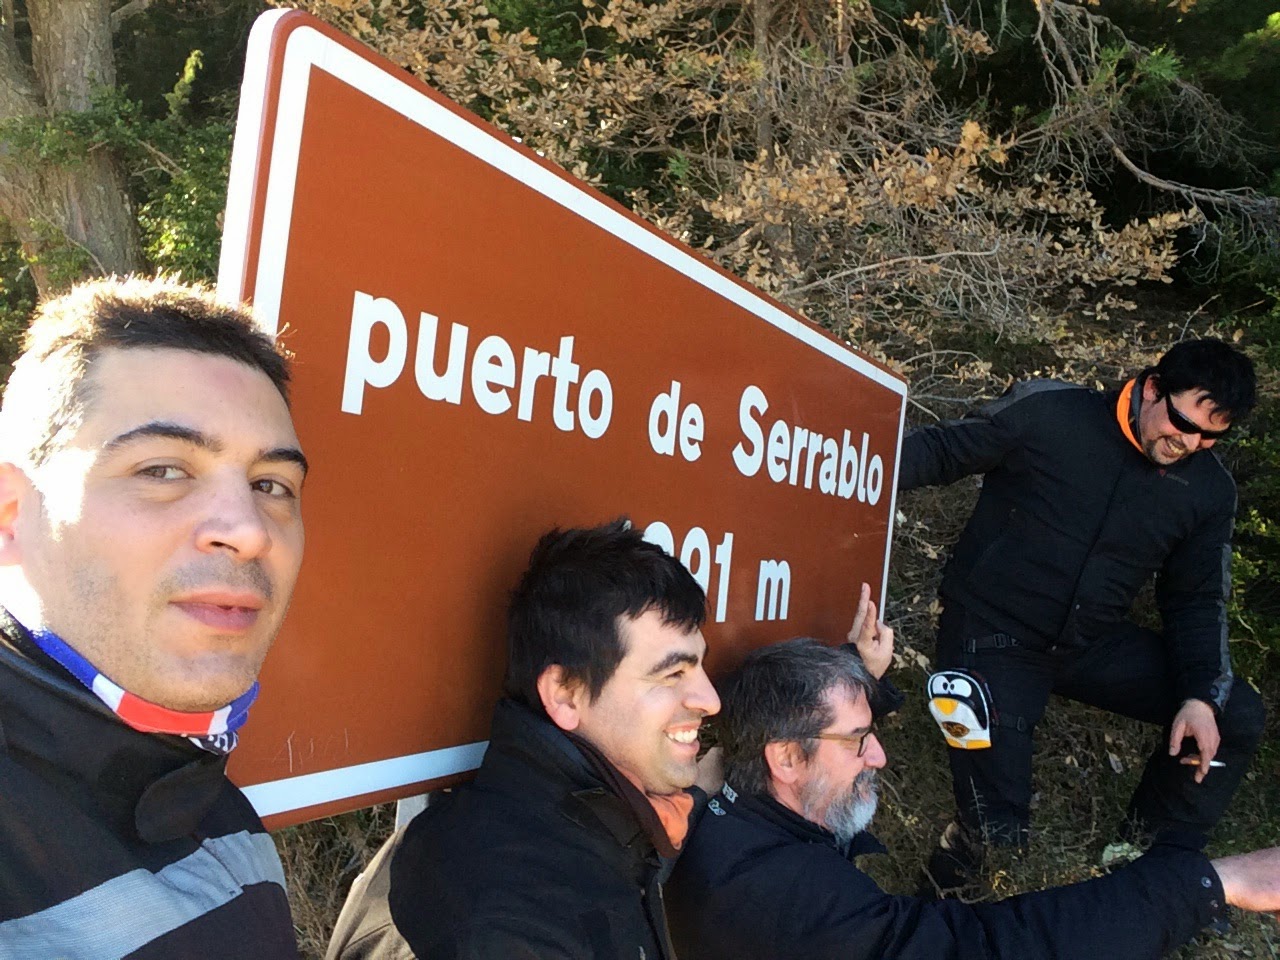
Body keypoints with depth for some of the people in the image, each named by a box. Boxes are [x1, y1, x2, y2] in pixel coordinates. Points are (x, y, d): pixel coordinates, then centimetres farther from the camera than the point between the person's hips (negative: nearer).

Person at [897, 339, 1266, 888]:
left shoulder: (1209, 491, 1)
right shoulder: (1047, 413, -14)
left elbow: (1197, 600, 7)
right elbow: (939, 451, -7)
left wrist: (1202, 695, -8)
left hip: (1092, 642, 6)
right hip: (992, 631, -5)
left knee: (1236, 716, -4)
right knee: (998, 826, -17)